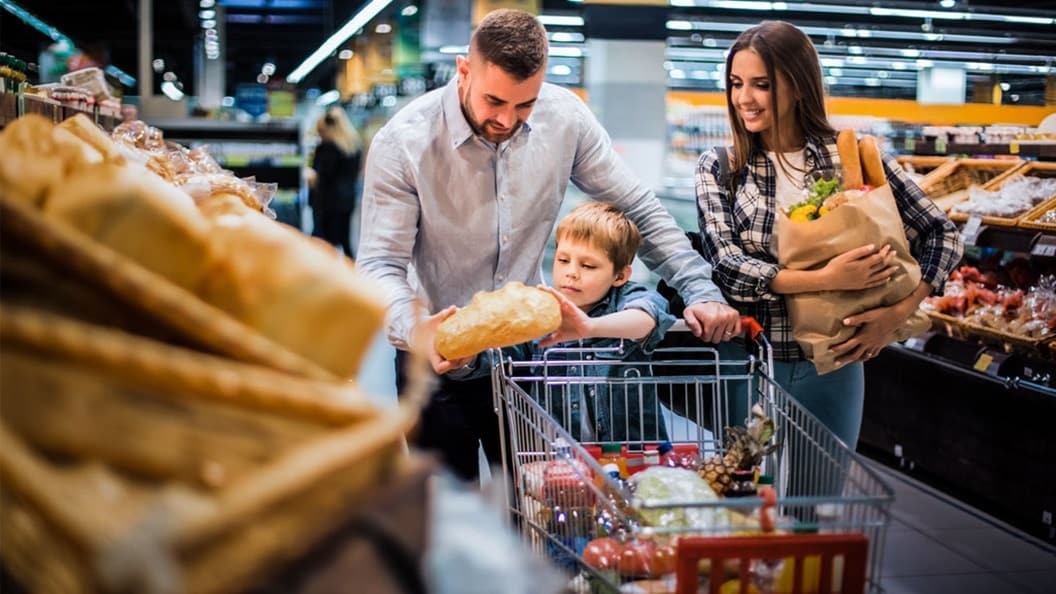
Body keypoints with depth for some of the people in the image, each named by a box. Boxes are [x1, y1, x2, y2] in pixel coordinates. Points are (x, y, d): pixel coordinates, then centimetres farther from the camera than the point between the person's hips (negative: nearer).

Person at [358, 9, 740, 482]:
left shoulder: (564, 118, -9)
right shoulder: (402, 144, -18)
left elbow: (637, 209, -1)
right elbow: (380, 264, -20)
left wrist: (700, 290, -12)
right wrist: (415, 329, -41)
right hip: (438, 356, -2)